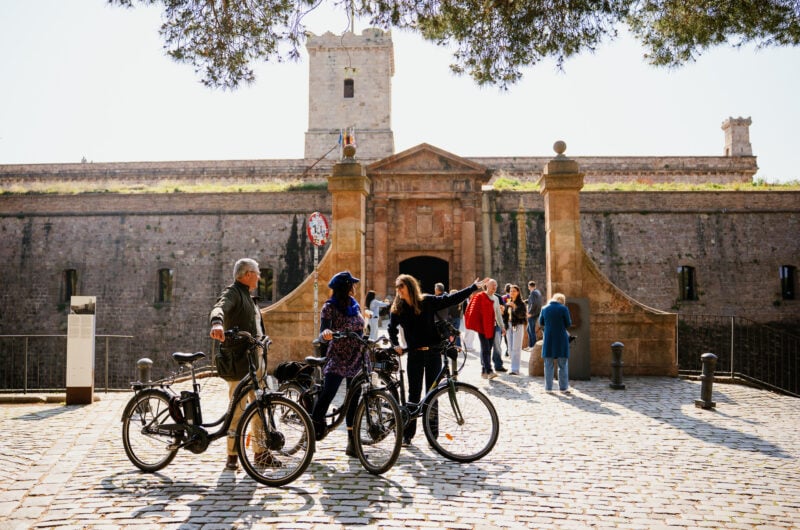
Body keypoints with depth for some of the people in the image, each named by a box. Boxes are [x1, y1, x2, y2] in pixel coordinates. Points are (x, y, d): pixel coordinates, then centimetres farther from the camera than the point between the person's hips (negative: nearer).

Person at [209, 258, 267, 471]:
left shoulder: (247, 297, 23)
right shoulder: (232, 293, -7)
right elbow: (219, 307, -30)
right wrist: (216, 323, -50)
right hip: (238, 360, -9)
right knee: (237, 408, -6)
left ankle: (261, 452, 19)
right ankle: (232, 456, 2)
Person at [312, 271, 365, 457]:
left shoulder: (355, 306, 11)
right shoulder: (330, 307, -7)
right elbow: (322, 333, -16)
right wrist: (325, 334, -38)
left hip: (356, 359, 5)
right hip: (338, 359, -5)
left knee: (354, 400, 6)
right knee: (327, 394, -18)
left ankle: (352, 442, 12)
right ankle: (312, 433, -6)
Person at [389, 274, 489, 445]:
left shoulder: (427, 301, -2)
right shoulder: (397, 308, 3)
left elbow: (451, 299, 0)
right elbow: (392, 328, 17)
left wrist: (474, 287, -1)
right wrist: (395, 344, 2)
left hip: (433, 353, -1)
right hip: (414, 355, 1)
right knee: (413, 394, 2)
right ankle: (407, 434, 9)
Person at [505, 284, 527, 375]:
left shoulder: (521, 303, -6)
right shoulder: (508, 303, 13)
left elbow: (522, 315, -17)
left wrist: (515, 307, -27)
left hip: (518, 326, -7)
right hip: (509, 326, 7)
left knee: (516, 349, -9)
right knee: (510, 349, 8)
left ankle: (515, 369, -9)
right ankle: (514, 367, 15)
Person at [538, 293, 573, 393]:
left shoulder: (544, 308, 2)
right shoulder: (563, 308, -9)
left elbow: (541, 323, 10)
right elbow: (568, 324, -4)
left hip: (548, 339, 3)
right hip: (561, 339, -3)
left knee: (548, 365, 10)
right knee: (563, 365, 8)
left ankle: (548, 387, 11)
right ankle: (563, 387, 8)